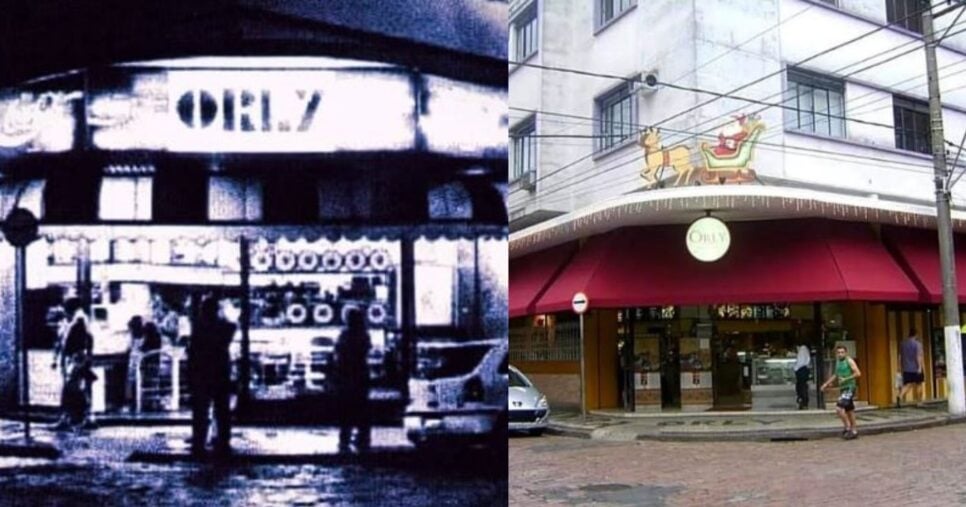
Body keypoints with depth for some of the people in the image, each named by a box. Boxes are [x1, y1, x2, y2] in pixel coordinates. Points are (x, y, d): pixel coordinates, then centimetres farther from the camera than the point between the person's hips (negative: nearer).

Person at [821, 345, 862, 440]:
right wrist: (826, 383, 24)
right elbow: (836, 375, 27)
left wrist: (846, 379, -19)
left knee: (839, 408, -18)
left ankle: (848, 428, -5)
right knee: (849, 410, 15)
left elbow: (858, 373, -16)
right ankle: (853, 431, 24)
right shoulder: (838, 362, 13)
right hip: (842, 388, 8)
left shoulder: (849, 361, -9)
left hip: (849, 388, -8)